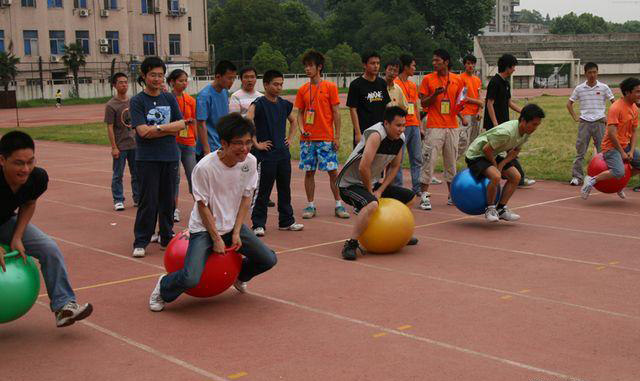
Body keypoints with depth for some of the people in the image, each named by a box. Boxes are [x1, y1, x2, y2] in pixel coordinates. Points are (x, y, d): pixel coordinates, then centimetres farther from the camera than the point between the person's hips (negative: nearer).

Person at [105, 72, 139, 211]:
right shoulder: (111, 105, -8)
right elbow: (110, 127, -10)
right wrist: (114, 147, -14)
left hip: (134, 144, 5)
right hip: (120, 146, -5)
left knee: (137, 174, 11)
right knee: (118, 175, 3)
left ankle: (138, 199, 21)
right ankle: (118, 201, 12)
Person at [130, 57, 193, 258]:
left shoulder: (170, 99, 10)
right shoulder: (137, 101, -3)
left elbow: (181, 125, 2)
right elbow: (143, 131, -13)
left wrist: (157, 129, -10)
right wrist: (170, 128, -8)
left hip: (170, 156, 4)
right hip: (147, 158, -4)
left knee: (168, 200, 9)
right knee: (148, 201, -4)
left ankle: (167, 237, 21)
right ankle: (140, 242, 5)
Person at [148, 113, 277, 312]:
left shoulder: (250, 162, -11)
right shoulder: (205, 167, -26)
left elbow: (246, 198, 0)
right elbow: (203, 206, -16)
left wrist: (237, 232, -5)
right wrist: (216, 239, -12)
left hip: (232, 225, 5)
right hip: (204, 228, -5)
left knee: (269, 260, 1)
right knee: (190, 278, -23)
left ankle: (239, 275, 35)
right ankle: (163, 289, 12)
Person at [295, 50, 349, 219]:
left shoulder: (330, 87, -1)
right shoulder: (303, 90, 8)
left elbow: (336, 113, -1)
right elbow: (300, 113, 12)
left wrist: (337, 137, -6)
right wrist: (302, 129, -6)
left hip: (326, 138, -3)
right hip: (307, 139, 3)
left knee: (333, 171, -1)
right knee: (309, 172, 5)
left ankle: (339, 205, 7)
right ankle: (310, 205, 13)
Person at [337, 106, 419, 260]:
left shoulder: (400, 138, -2)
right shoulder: (376, 135, -28)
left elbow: (394, 166, 9)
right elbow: (363, 167, -33)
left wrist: (380, 190, -2)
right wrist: (370, 191, -17)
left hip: (372, 183, 9)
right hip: (350, 184, -9)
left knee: (411, 198, 15)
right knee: (372, 204, -40)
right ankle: (351, 244, -28)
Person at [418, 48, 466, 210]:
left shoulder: (457, 80, 8)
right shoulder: (428, 79, 1)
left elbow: (459, 100, 16)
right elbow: (423, 103, 2)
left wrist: (460, 107, -7)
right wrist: (435, 94, -16)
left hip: (452, 126, 3)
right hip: (434, 127, -3)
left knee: (451, 161, 10)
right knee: (429, 160, -8)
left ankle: (452, 195, 21)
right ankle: (424, 195, -4)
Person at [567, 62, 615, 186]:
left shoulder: (604, 88, 2)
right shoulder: (579, 88, 5)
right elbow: (569, 103, 14)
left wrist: (608, 117, 1)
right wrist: (575, 118, 5)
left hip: (599, 122, -1)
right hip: (584, 123, 1)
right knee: (580, 151, 0)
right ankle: (577, 177, 4)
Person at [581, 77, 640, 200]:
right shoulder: (616, 108, -18)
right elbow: (612, 133, -23)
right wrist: (622, 153, -18)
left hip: (626, 146, 9)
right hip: (612, 147, -9)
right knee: (619, 172, -27)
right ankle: (592, 180, -9)